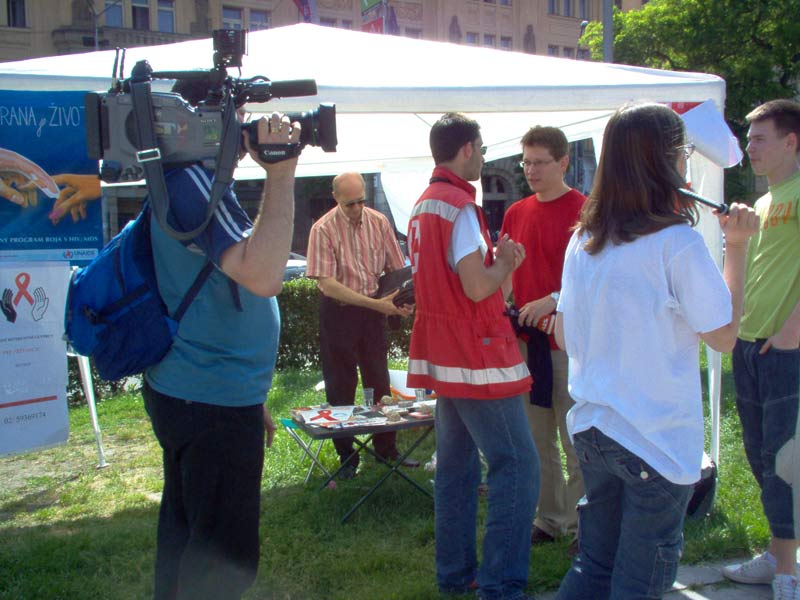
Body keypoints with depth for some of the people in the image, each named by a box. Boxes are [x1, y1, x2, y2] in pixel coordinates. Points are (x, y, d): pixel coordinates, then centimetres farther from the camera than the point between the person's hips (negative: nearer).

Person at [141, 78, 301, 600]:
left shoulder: (185, 180, 15)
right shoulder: (194, 181, -19)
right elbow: (262, 275, -32)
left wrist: (250, 397, 24)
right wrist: (281, 175, -27)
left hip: (181, 393, 11)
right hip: (214, 403, -11)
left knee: (185, 540, 20)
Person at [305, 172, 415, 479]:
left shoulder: (379, 222, -1)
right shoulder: (323, 229, -13)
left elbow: (397, 269, 5)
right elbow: (326, 283, -19)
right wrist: (374, 303, -25)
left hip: (375, 309, 4)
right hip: (338, 312, -3)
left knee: (379, 381, 12)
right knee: (341, 386, 5)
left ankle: (386, 448, 25)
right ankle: (346, 456, 17)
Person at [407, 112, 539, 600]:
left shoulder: (424, 204, 14)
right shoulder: (459, 205, -16)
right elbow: (477, 287, -21)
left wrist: (496, 261, 12)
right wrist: (506, 263, -4)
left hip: (443, 357, 10)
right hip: (477, 358, -10)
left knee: (457, 466, 15)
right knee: (518, 467, -5)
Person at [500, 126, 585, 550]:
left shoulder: (583, 210, -7)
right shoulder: (516, 213, 11)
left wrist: (552, 301, -22)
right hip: (525, 336, 6)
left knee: (576, 439, 2)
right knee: (537, 438, 13)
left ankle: (583, 523, 14)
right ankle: (550, 519, 25)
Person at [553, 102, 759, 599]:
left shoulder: (583, 240, 3)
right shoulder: (677, 242, -17)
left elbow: (564, 337, 10)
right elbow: (724, 335, -9)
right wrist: (737, 246, -4)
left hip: (592, 431, 6)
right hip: (658, 442, -6)